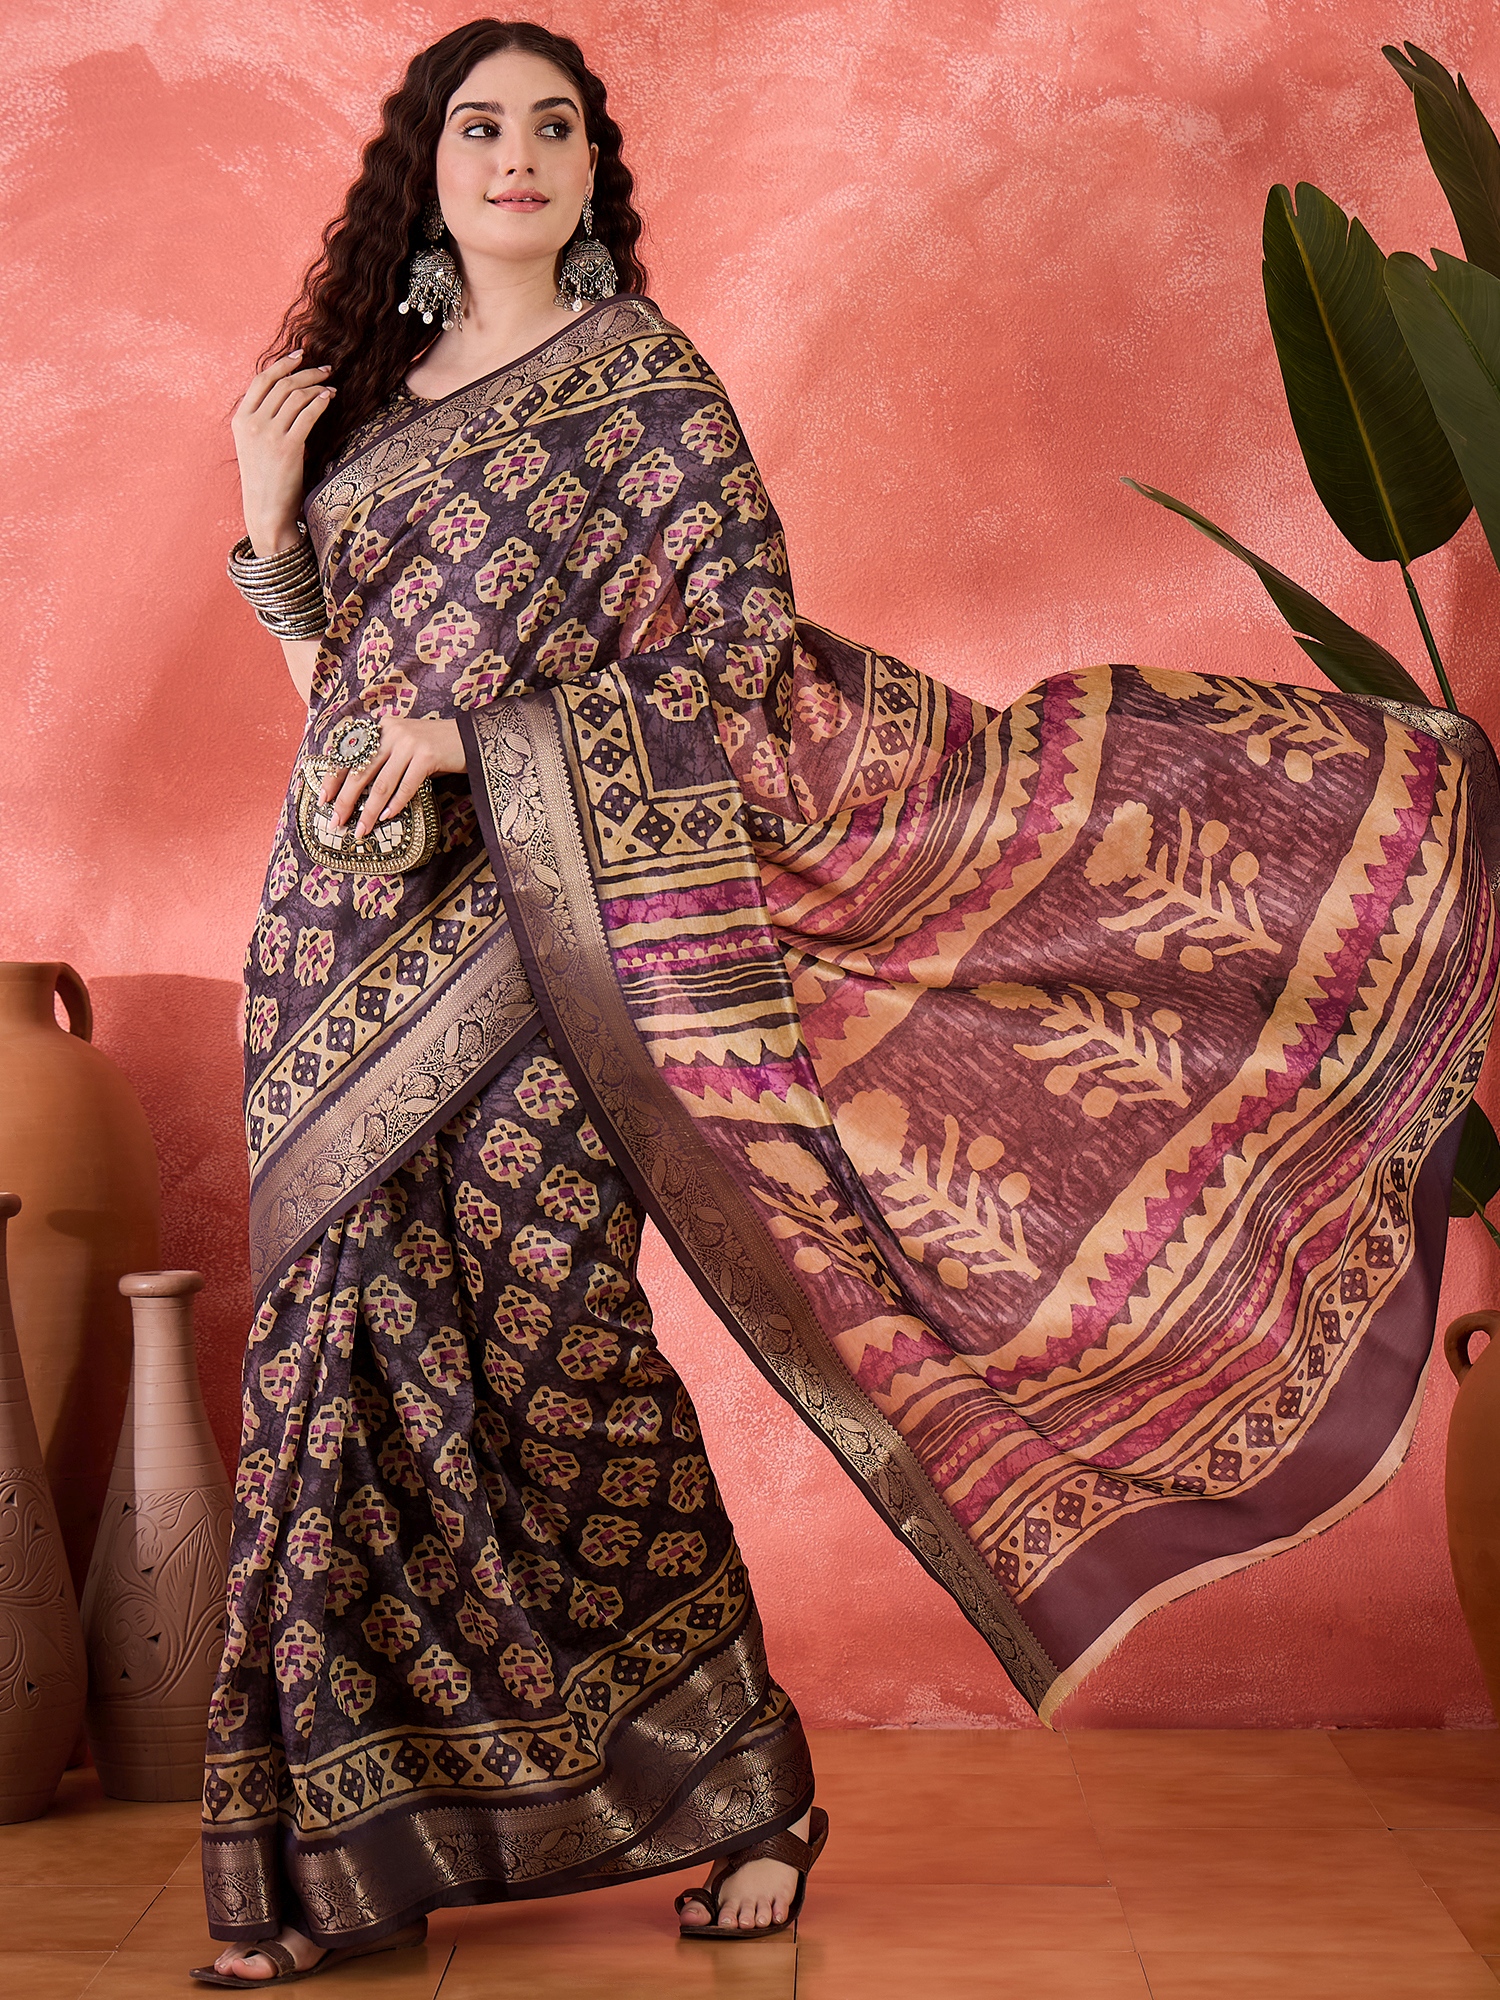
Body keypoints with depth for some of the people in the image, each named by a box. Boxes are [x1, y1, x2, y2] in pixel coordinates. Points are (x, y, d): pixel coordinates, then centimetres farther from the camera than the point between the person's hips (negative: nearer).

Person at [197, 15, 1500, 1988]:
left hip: (528, 909, -5)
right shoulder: (362, 392, 18)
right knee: (362, 1333, 4)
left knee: (544, 1339, -7)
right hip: (346, 929, 5)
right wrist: (267, 516, 4)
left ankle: (731, 1771, 11)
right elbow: (328, 681, 16)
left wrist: (488, 731, -12)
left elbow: (743, 643, -6)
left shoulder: (641, 374, 2)